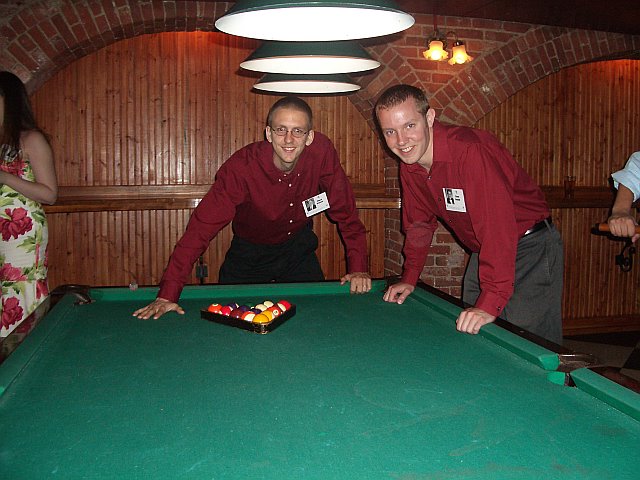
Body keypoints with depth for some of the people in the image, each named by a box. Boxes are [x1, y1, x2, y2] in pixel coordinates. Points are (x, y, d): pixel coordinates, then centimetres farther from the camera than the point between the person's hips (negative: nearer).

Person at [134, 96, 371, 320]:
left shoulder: (322, 150, -25)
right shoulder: (241, 167, -33)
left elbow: (344, 210, -14)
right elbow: (203, 226, -35)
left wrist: (358, 268, -21)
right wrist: (168, 293, -40)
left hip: (299, 247, 2)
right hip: (250, 255, -2)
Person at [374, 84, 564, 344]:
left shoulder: (470, 150, -30)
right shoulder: (409, 166, -3)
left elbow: (496, 225, -35)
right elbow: (418, 223, 10)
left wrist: (490, 302, -38)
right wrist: (409, 278, 6)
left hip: (531, 247, -7)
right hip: (483, 252, 7)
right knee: (467, 330, 9)